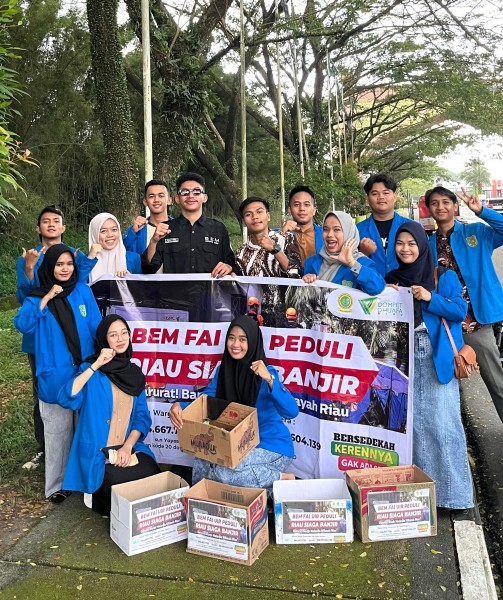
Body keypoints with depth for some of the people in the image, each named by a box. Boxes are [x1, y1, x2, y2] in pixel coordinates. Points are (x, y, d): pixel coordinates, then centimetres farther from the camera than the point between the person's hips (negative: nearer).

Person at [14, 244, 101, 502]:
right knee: (58, 429, 8)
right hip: (55, 374, -1)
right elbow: (23, 324, -14)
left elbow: (96, 326, 4)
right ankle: (56, 484, 22)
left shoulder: (84, 291, 4)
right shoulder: (37, 297, 1)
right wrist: (45, 300, -19)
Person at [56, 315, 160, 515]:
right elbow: (66, 399, -20)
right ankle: (103, 501, 7)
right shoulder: (91, 369, -3)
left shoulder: (135, 374, 9)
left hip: (128, 448, 4)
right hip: (97, 453, -4)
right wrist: (95, 366, -19)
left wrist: (127, 447, -11)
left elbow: (142, 417, 6)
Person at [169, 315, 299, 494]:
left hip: (273, 446, -5)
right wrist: (179, 406, -21)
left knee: (223, 472, -25)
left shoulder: (265, 373, -19)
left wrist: (269, 379, -45)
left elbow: (292, 411, -30)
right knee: (202, 465, -17)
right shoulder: (223, 369, -1)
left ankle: (281, 479, -4)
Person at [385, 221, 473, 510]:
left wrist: (430, 298, -15)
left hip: (438, 356, -3)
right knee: (413, 421, 5)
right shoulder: (391, 280, 13)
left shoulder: (444, 276, 4)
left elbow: (460, 311, -3)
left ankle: (453, 491, 5)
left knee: (442, 421, -6)